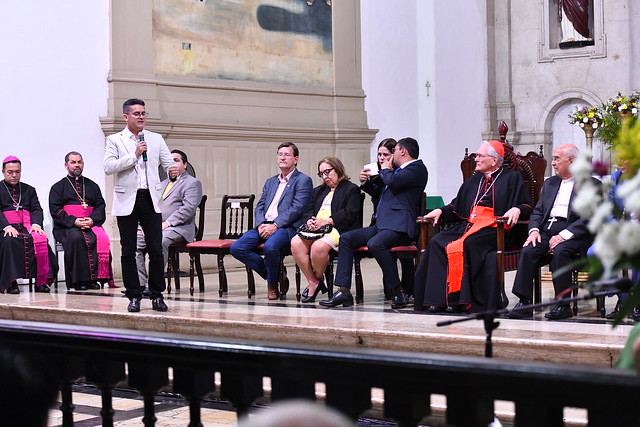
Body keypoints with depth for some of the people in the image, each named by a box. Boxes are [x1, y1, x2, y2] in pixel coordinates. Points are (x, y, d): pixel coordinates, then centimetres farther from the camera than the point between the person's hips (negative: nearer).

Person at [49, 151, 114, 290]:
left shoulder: (92, 185, 24)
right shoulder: (58, 187, 15)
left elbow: (101, 207, 13)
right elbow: (55, 211, 2)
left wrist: (92, 220, -9)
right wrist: (74, 221, -15)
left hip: (91, 224, 2)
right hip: (67, 227, -2)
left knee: (101, 238, -32)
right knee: (76, 237, -37)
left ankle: (94, 278, -28)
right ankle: (78, 280, -33)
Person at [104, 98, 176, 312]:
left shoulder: (156, 139, 14)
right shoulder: (115, 140, 5)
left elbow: (168, 162, 9)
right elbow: (109, 167, -7)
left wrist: (173, 169, -15)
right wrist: (134, 155, -12)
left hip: (150, 199, 2)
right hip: (127, 200, -2)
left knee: (156, 249, -2)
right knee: (128, 252, 2)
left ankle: (157, 295, 7)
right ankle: (134, 296, 10)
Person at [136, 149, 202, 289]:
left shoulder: (192, 183, 5)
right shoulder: (163, 184, 29)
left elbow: (188, 208, -10)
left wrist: (167, 223, -18)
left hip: (178, 228, -7)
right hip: (154, 227, 7)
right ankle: (140, 283, -20)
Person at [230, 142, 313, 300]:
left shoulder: (303, 180, 3)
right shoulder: (270, 182, 26)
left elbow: (297, 208, -9)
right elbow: (259, 206, 18)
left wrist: (275, 226, -17)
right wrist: (261, 225, -5)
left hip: (287, 227, -7)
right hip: (264, 226, 7)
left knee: (270, 247, -37)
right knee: (236, 248, -14)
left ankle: (273, 285, -10)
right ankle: (272, 275, 0)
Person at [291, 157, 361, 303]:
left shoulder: (351, 189, 9)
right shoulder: (318, 191, 32)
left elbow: (350, 214, -6)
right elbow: (308, 211, 23)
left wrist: (327, 221, -15)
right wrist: (309, 221, -3)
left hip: (337, 229, -6)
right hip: (315, 229, 6)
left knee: (319, 246, -37)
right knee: (296, 242, -26)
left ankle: (317, 279, -8)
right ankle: (312, 282, -17)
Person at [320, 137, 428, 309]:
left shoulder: (417, 168, -4)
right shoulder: (399, 169, 25)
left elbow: (392, 181, -20)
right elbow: (380, 191, 38)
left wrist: (385, 169, 1)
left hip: (398, 226, -10)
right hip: (381, 224, 10)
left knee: (375, 243, -35)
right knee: (346, 238, 0)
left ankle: (398, 293, -25)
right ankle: (344, 291, -8)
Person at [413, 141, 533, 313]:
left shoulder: (512, 178, 12)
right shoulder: (472, 182, 29)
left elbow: (527, 206, 5)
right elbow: (456, 208, 28)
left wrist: (517, 210, -17)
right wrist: (440, 211, 9)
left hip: (493, 228, -6)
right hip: (467, 226, 6)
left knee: (466, 245, -35)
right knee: (437, 242, -22)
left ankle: (460, 299, -32)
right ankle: (439, 299, -27)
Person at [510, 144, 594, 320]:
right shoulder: (549, 183, 24)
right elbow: (538, 211, 20)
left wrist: (564, 235, -19)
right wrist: (534, 230, -2)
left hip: (573, 234, -5)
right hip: (547, 230, 5)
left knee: (560, 251, -35)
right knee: (528, 251, -23)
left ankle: (563, 305, -28)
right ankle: (524, 303, -25)